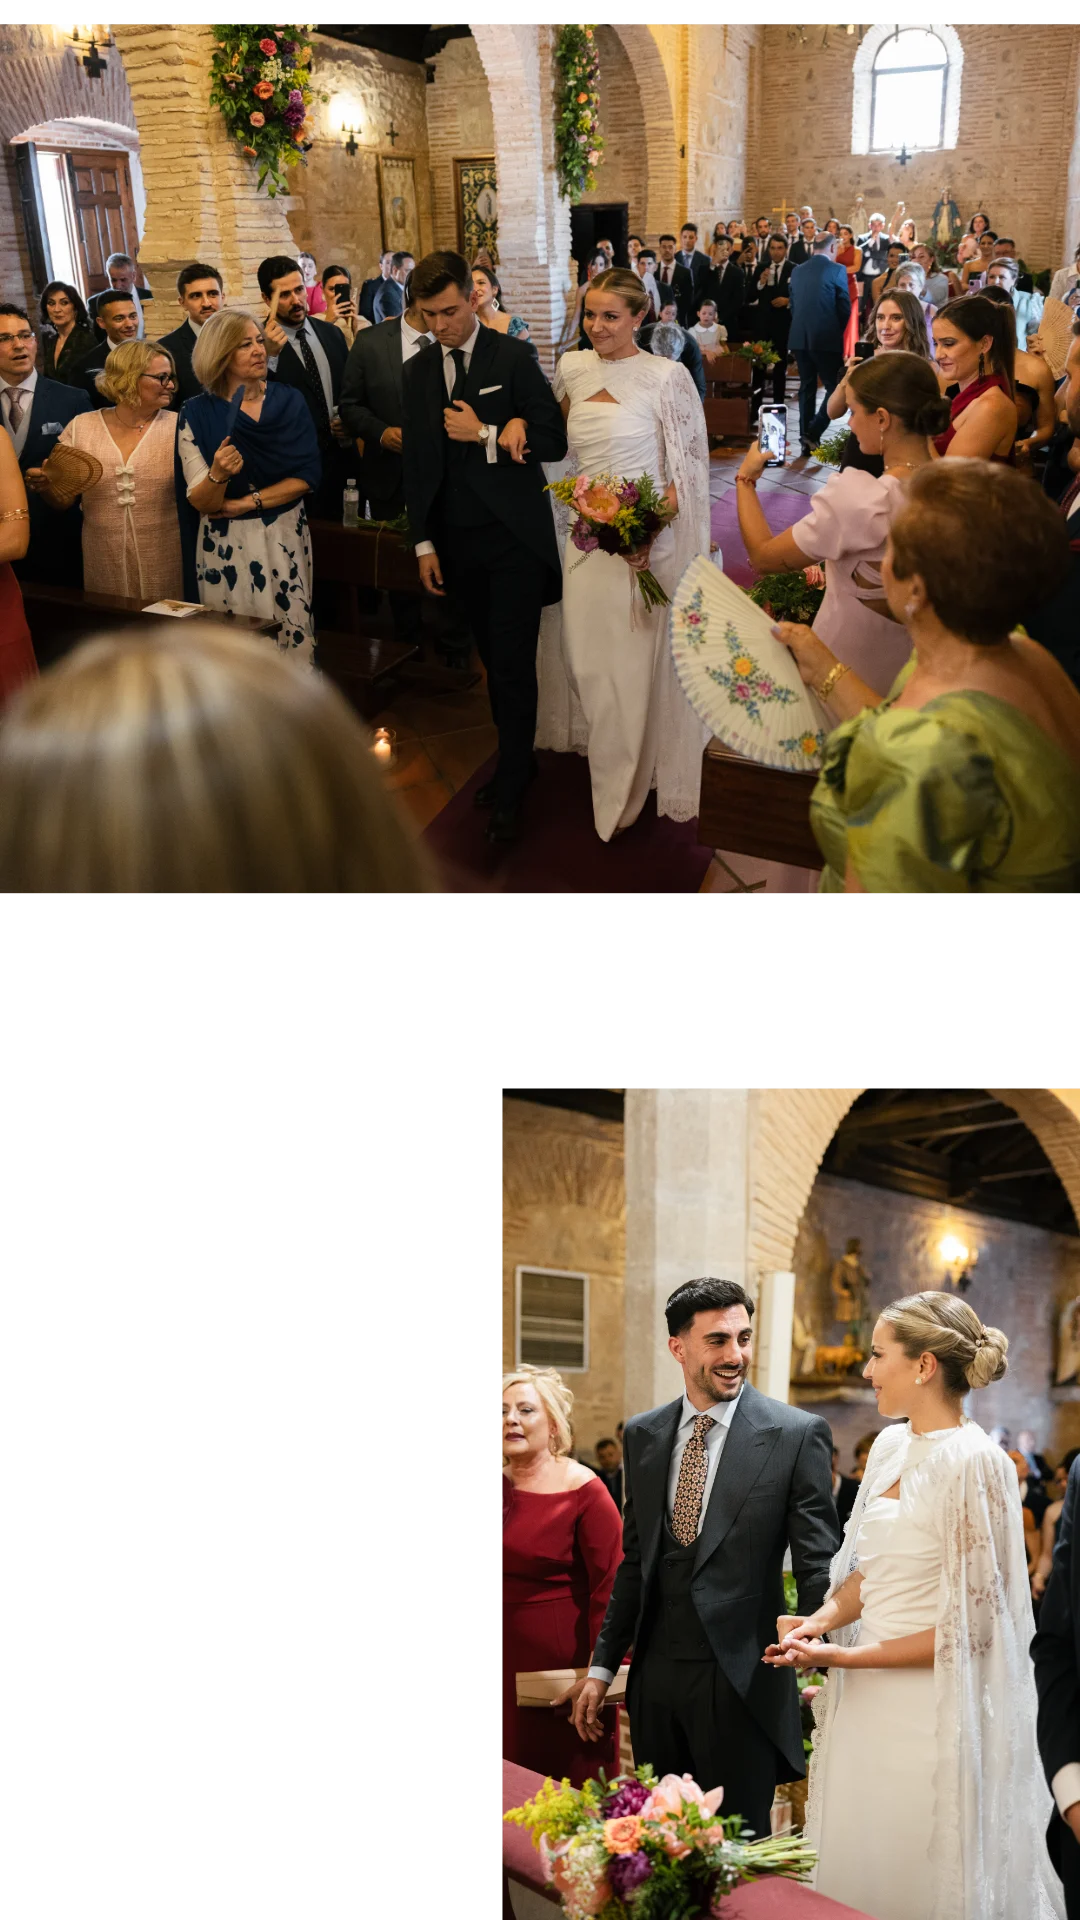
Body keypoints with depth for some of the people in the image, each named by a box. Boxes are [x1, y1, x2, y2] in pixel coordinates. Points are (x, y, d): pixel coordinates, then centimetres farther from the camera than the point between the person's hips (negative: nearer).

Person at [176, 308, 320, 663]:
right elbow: (201, 503, -11)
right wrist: (217, 474, -32)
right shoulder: (197, 414, -7)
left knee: (292, 637, 8)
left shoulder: (288, 400, -1)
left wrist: (244, 503, -13)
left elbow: (306, 477, -7)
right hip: (226, 545, -2)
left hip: (285, 539, 2)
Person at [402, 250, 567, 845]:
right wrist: (424, 543, 8)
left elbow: (554, 441, -8)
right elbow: (415, 461, 12)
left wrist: (484, 433, -15)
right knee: (492, 658, 11)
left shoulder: (514, 356, -4)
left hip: (515, 535, -4)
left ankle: (510, 792, 2)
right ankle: (516, 760, 25)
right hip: (458, 542, 5)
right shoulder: (416, 371, 9)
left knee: (513, 662, -6)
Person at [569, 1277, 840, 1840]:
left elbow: (818, 1565, -8)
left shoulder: (797, 1434, -8)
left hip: (741, 1680, -4)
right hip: (655, 1674, 5)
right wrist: (602, 1665, 11)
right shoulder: (642, 1435, 6)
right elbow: (634, 1558, 12)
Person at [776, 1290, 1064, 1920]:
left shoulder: (973, 1462, -17)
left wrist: (846, 1656, -16)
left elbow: (969, 1625, -16)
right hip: (868, 1706, 7)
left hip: (933, 1717, -7)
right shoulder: (889, 1447, 6)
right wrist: (822, 1621, -3)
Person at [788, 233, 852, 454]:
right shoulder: (836, 270, -7)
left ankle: (806, 439, 12)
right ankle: (813, 433, -11)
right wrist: (839, 332, 10)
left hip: (800, 337, 6)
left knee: (807, 387, 12)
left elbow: (793, 305, 12)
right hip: (827, 338, -5)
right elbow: (845, 307, -6)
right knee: (834, 387, 2)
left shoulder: (798, 271, 8)